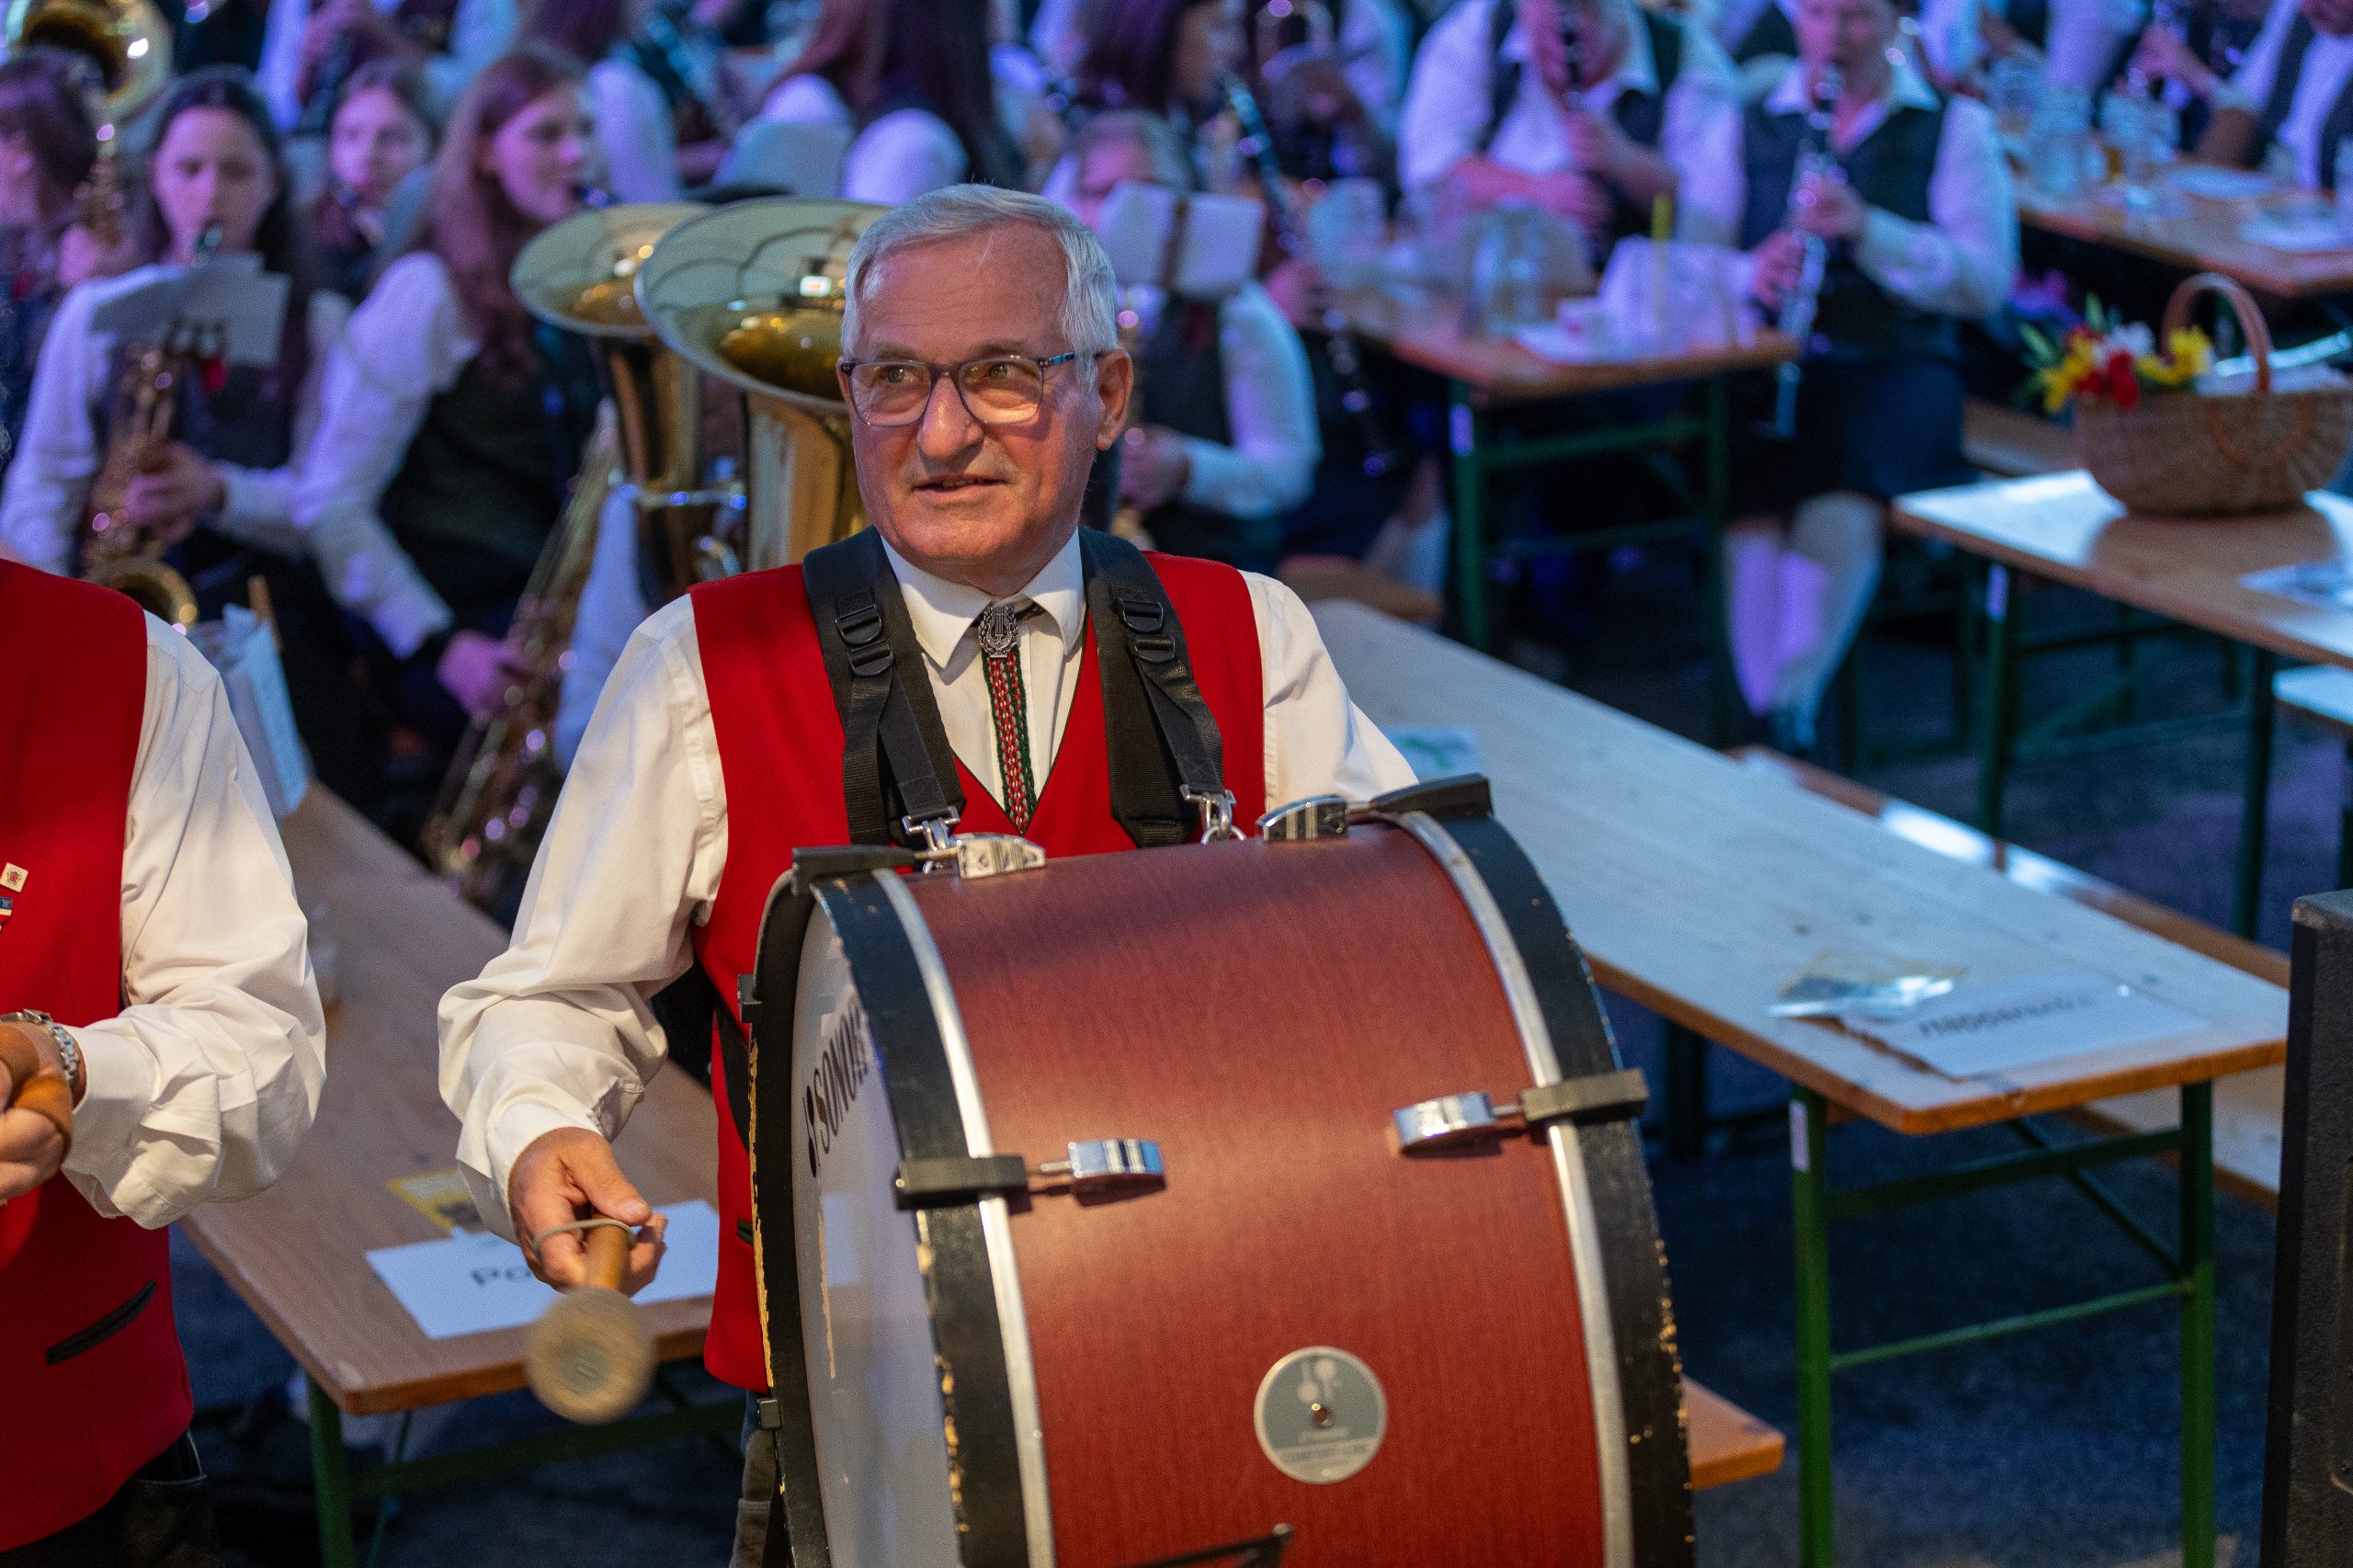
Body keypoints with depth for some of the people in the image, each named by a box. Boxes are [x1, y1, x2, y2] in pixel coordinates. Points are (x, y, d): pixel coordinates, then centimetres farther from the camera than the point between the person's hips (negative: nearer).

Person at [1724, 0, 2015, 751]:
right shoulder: (1751, 121, 15)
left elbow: (1987, 282, -3)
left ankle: (1789, 708, -34)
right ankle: (1762, 707, -32)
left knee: (1848, 481, -35)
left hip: (1897, 361, -1)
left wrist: (1867, 227, -18)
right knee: (1755, 484, -32)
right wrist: (1753, 272, -15)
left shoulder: (1952, 126, 8)